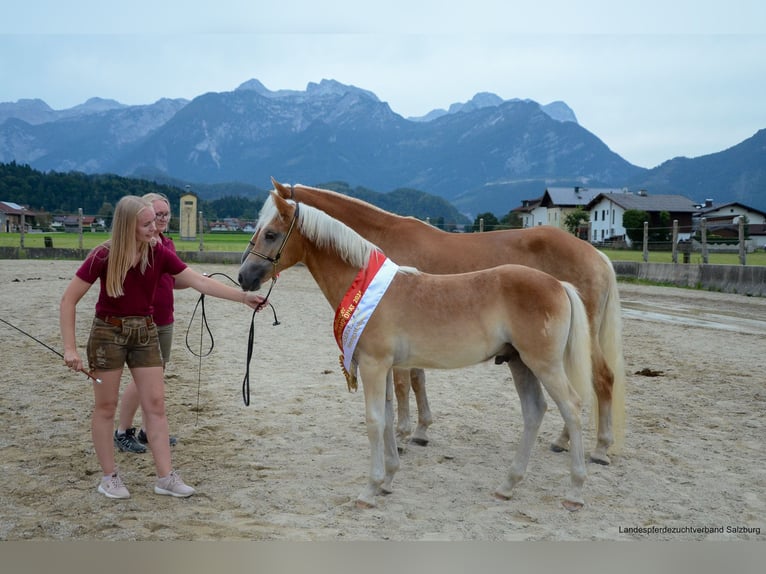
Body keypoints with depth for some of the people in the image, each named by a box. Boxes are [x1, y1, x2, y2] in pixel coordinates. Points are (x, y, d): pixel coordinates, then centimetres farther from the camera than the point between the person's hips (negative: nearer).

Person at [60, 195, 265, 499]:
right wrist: (70, 348, -18)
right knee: (106, 406, 5)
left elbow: (200, 282, -7)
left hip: (145, 331, 4)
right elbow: (69, 300, -13)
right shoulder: (104, 256, -17)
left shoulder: (159, 254, -7)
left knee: (156, 404, 2)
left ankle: (165, 476, 8)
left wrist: (242, 296, -14)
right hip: (108, 332, -4)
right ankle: (108, 476, 18)